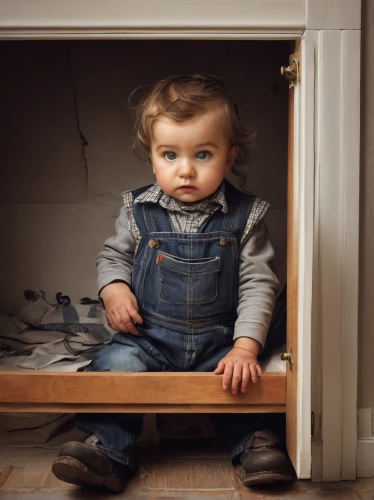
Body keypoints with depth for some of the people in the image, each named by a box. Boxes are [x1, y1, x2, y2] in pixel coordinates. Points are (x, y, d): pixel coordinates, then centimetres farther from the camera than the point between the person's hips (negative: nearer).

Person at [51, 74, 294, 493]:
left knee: (242, 380, -22)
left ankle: (258, 439, 1)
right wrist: (113, 289, -11)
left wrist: (245, 347, -16)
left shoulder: (244, 216, -6)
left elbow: (258, 283, -6)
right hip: (147, 335, 1)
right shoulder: (138, 211, -3)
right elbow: (113, 255, 12)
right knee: (116, 365, -22)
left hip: (219, 340, 0)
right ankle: (108, 450, -10)